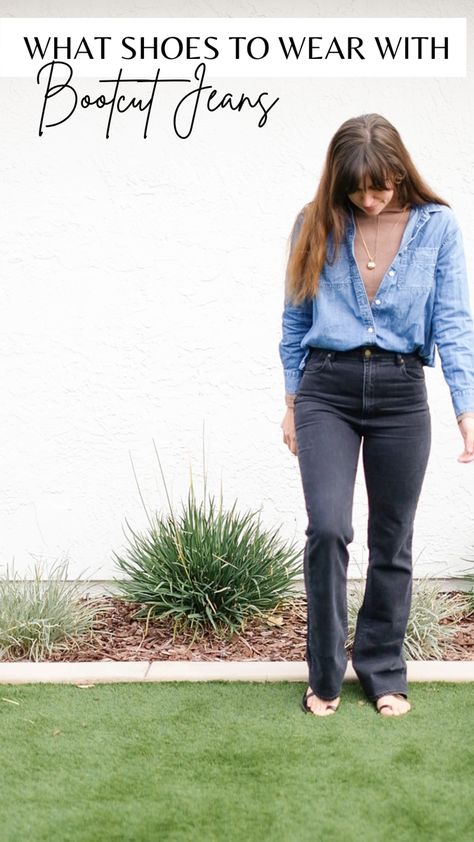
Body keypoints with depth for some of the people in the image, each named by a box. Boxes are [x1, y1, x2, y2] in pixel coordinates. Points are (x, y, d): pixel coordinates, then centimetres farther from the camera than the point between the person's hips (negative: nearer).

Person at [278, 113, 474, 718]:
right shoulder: (316, 225, 1)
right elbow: (295, 320, 9)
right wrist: (292, 402, 9)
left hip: (401, 394, 0)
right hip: (327, 388, 0)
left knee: (392, 541, 8)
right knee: (327, 529, -12)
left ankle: (383, 669, 25)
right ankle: (324, 675, 6)